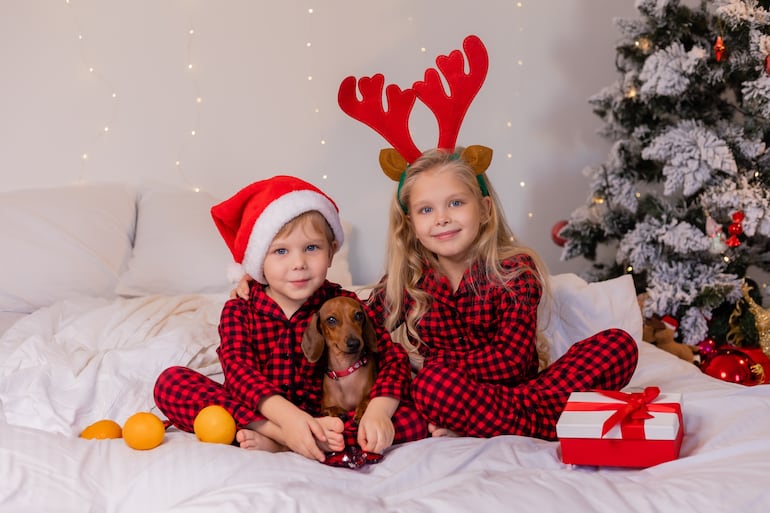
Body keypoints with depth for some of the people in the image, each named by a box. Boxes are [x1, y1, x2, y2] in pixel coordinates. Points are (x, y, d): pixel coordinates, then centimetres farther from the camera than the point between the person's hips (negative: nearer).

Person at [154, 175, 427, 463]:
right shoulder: (239, 310, 0)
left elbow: (394, 356, -9)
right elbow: (239, 369, -17)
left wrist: (378, 411, -30)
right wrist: (287, 415, -37)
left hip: (323, 417, 0)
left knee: (413, 421, -24)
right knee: (171, 381, -19)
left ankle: (274, 442, -28)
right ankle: (280, 434, -29)